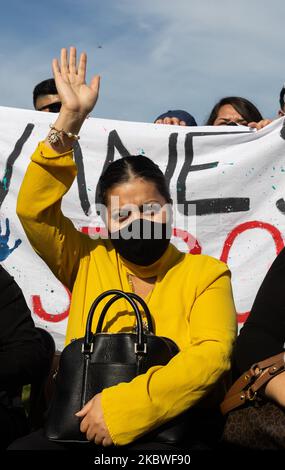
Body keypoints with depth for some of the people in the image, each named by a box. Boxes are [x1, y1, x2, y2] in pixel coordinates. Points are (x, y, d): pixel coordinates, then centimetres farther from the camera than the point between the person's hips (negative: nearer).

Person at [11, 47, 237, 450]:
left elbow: (212, 355, -7)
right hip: (84, 429, 2)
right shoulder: (88, 264, 14)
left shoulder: (206, 273, 7)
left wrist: (123, 405, -18)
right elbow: (33, 209, 3)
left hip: (177, 431, -2)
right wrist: (69, 120, -3)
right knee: (23, 447, -26)